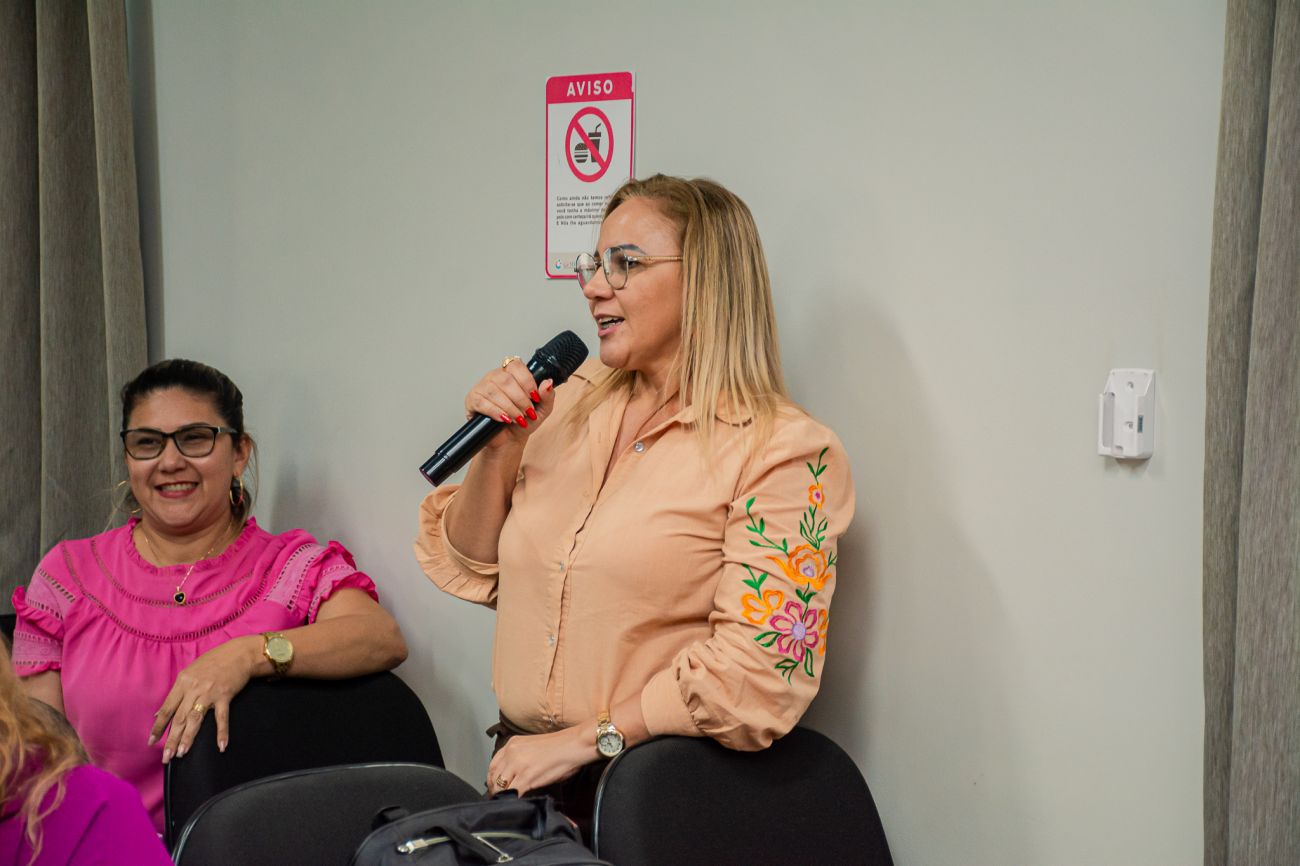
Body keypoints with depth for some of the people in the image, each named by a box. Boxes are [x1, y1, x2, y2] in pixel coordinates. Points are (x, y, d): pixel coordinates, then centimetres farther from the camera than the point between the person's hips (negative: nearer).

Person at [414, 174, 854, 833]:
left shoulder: (782, 452, -9)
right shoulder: (575, 398, 10)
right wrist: (496, 452, -1)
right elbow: (473, 570, 15)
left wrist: (583, 741, -14)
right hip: (522, 768, 6)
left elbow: (754, 673, -15)